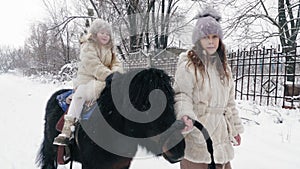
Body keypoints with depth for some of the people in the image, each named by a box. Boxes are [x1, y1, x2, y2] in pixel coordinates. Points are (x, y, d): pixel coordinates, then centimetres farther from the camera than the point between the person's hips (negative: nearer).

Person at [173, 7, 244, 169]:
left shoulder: (223, 65, 14)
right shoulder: (188, 63, -7)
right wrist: (184, 115, -32)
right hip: (196, 130, -6)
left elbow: (229, 102, 19)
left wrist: (235, 128, 20)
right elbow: (181, 94, -13)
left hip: (220, 131, 6)